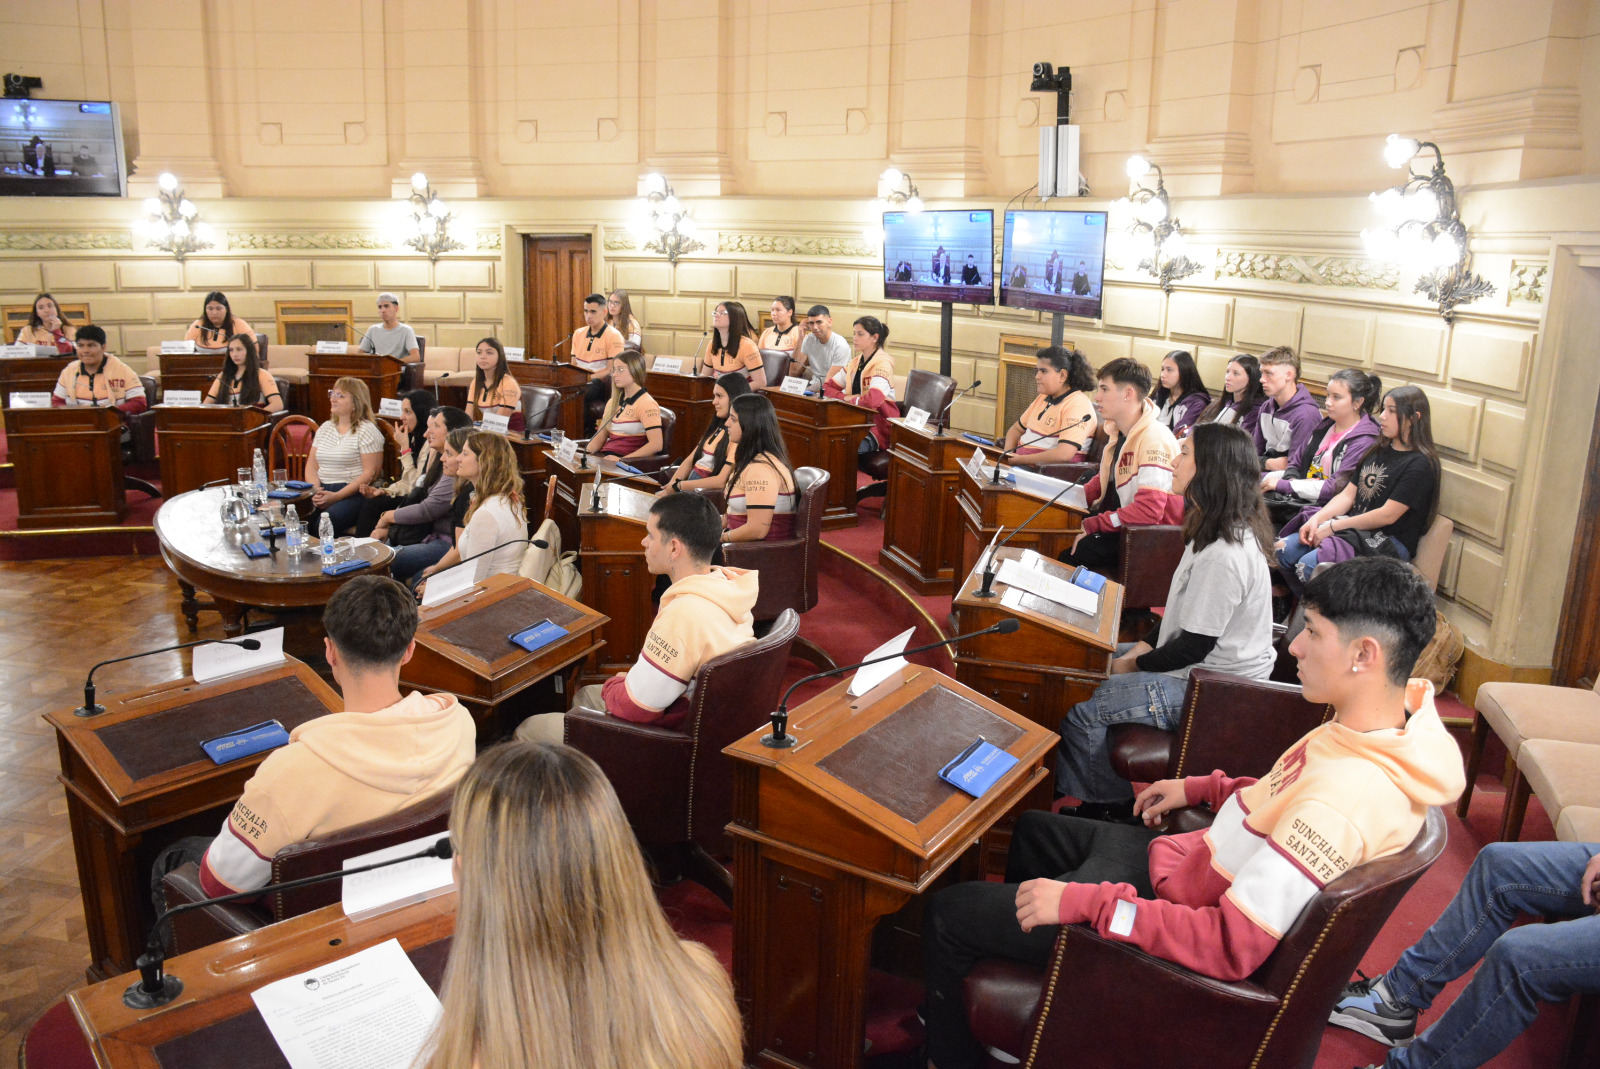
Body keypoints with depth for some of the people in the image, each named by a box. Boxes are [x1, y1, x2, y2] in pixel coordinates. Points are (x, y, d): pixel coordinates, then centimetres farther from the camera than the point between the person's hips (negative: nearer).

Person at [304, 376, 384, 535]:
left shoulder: (366, 431, -1)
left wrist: (336, 496, -16)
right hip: (322, 491, 6)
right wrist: (315, 490, -5)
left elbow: (371, 473, -10)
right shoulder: (325, 428, 20)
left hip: (352, 493, -6)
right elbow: (311, 466, 17)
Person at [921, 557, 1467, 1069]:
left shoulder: (1341, 802, -37)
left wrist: (1086, 901, -31)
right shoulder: (1393, 717, -9)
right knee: (1031, 829, 30)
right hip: (1185, 857, 10)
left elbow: (1234, 948, -34)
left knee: (946, 914, -3)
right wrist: (1203, 788, 12)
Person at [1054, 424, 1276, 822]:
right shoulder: (1217, 530, 5)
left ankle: (1110, 806, 11)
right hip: (1206, 664, 11)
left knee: (1082, 711, -14)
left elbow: (1195, 645, -24)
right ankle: (1112, 795, 21)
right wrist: (1145, 645, 6)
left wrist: (1137, 664, -10)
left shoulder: (1225, 555, -29)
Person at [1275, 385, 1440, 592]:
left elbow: (1387, 515, -17)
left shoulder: (1420, 464, -11)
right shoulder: (1379, 451, 16)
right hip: (1354, 527, 8)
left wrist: (1332, 527, -15)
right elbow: (1347, 495, 11)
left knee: (1309, 565, -28)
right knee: (1282, 550, -10)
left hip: (1389, 543, -8)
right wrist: (1316, 519, -7)